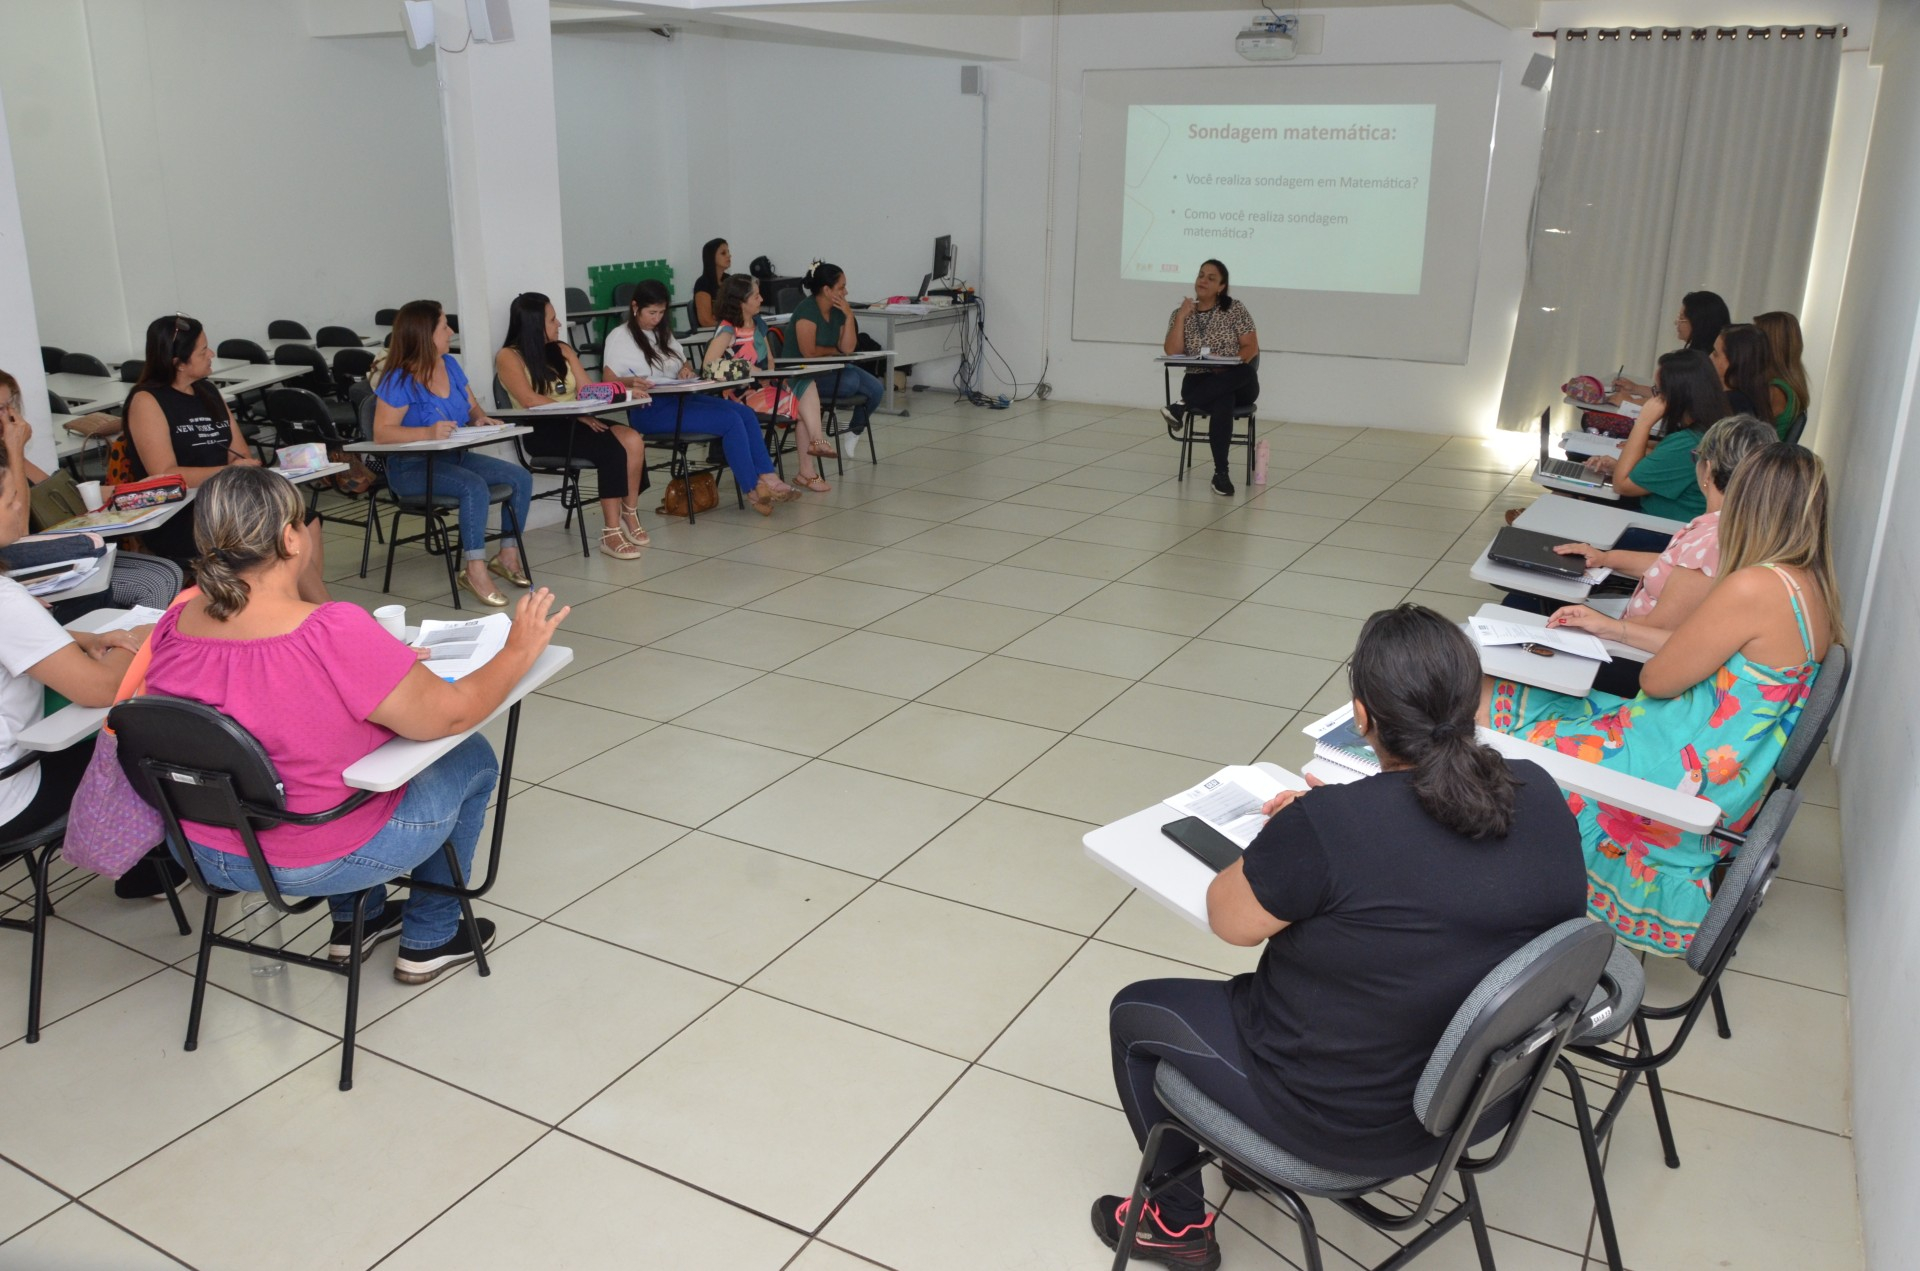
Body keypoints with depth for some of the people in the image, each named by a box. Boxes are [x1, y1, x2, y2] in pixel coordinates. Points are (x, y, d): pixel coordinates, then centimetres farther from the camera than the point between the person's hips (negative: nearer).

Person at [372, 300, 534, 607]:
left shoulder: (449, 365, 8)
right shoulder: (399, 380, -13)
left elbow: (472, 406, 17)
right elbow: (382, 433, -19)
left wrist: (481, 418, -7)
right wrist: (428, 433, -33)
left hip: (454, 456, 8)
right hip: (412, 467, -8)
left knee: (521, 478, -8)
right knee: (475, 487, -34)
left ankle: (508, 555, 2)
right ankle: (475, 570, -29)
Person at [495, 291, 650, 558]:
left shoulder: (563, 350, 19)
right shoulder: (509, 357, 0)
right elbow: (530, 400, -15)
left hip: (576, 423, 6)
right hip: (542, 431, -6)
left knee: (633, 441, -23)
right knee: (612, 450, -30)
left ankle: (630, 514, -9)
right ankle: (611, 531, -28)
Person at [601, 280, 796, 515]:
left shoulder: (663, 334, 22)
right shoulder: (619, 337, 0)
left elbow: (685, 364, 27)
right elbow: (609, 381, -9)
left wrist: (686, 370, 1)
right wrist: (631, 382, -32)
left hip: (679, 398, 8)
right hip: (650, 410, -8)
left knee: (745, 412, -16)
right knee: (730, 420, -24)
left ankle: (768, 480, -20)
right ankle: (752, 490, -18)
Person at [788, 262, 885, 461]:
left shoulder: (837, 310, 5)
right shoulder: (807, 310, -18)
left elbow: (848, 349, 0)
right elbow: (809, 352, -22)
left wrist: (849, 316, -9)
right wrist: (834, 351, -4)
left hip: (830, 368, 8)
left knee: (876, 389, -8)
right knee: (850, 381, -29)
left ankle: (853, 432, 15)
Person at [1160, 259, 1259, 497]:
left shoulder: (1235, 309, 2)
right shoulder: (1181, 313, 7)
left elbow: (1251, 348, -3)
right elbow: (1172, 353, -5)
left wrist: (1228, 363, -21)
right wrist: (1182, 316, -10)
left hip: (1237, 383, 0)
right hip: (1199, 382, 0)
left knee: (1245, 371, -39)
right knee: (1223, 402, -38)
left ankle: (1181, 408, -39)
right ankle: (1220, 473, -38)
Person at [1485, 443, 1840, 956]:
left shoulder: (1754, 587, -26)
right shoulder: (1813, 586, 4)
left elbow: (1658, 679, -17)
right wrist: (1611, 628, 20)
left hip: (1683, 771, -10)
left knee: (1485, 709, -2)